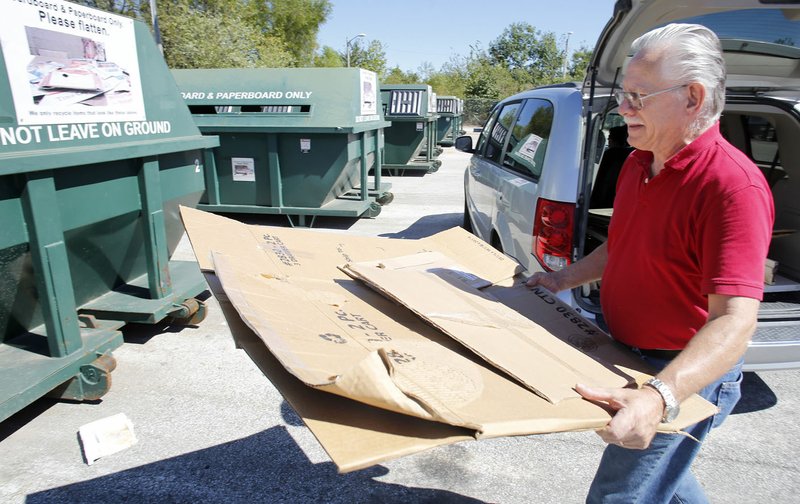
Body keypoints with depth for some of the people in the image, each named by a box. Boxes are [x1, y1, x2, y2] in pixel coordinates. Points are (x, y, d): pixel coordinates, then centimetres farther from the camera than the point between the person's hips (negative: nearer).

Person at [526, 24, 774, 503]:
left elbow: (735, 321, -33)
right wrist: (566, 278, 8)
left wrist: (660, 397, -44)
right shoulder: (638, 163, 2)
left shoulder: (733, 187, -26)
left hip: (686, 375, -8)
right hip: (626, 357, 9)